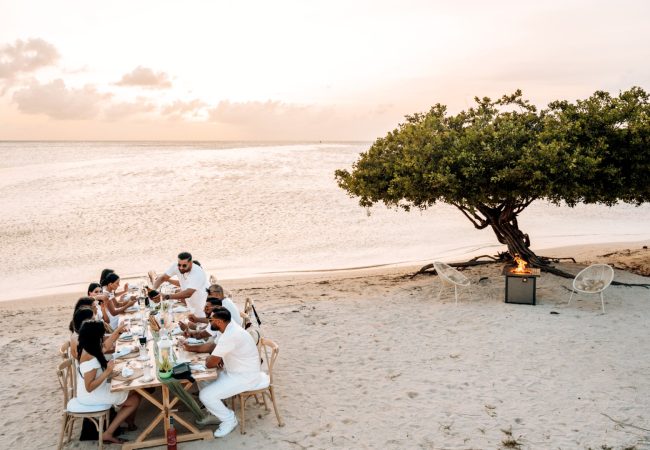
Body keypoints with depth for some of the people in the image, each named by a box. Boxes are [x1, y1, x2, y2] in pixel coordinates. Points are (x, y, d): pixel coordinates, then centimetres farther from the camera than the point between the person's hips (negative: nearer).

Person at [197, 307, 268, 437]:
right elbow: (216, 350, 20)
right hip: (236, 371, 10)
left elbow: (210, 364, -25)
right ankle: (217, 413, 23)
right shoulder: (230, 329, 1)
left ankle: (229, 419, 6)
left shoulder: (230, 336, -29)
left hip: (244, 378, -10)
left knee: (205, 395, -15)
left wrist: (209, 360, -3)